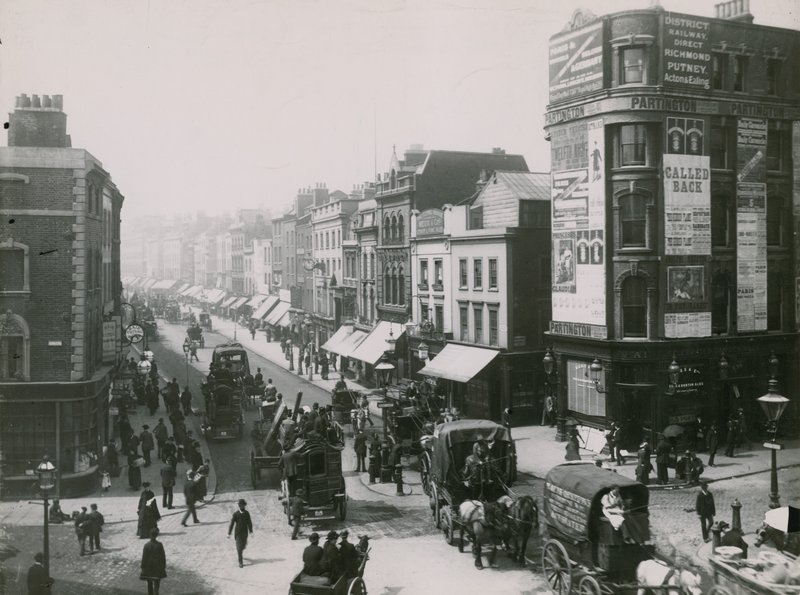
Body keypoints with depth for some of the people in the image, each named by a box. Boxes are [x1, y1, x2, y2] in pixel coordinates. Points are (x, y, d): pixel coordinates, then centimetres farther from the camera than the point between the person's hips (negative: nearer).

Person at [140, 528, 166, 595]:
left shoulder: (146, 545, -14)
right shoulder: (159, 544, -12)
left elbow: (144, 557, -9)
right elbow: (163, 556, -5)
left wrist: (143, 567, 0)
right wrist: (164, 566, 7)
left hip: (148, 567, 0)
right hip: (158, 567, 0)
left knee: (149, 583, 20)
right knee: (156, 584, 5)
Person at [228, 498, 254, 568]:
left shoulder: (247, 513, -2)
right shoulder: (235, 514, -12)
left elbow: (249, 523, 0)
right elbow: (231, 524, -8)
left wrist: (251, 531, -9)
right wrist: (229, 534, -7)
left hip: (245, 533, 4)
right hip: (238, 533, -4)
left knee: (243, 546, 15)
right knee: (239, 548, -5)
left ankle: (238, 552, 49)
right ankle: (240, 562, 0)